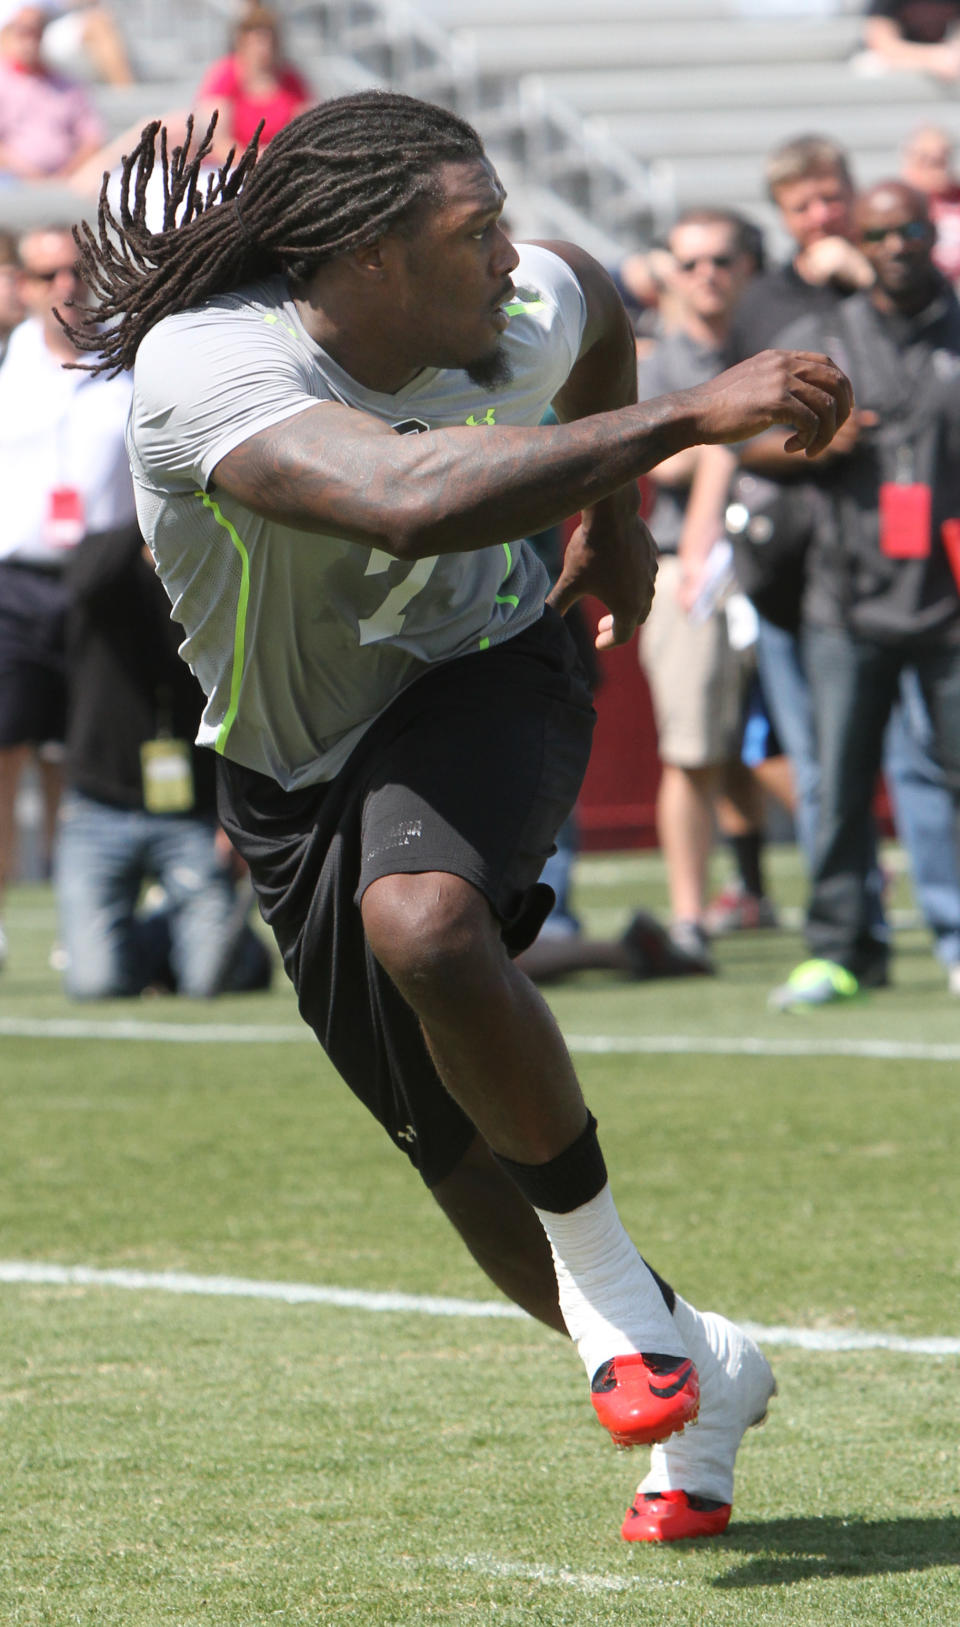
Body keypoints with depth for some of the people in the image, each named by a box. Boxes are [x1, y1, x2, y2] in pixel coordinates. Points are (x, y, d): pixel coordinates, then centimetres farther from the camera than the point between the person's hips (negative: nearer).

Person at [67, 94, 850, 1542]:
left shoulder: (522, 320, -17)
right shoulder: (201, 371, -33)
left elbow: (595, 295, 12)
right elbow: (411, 497, -52)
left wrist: (615, 514, 18)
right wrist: (689, 419, -50)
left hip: (480, 679, 0)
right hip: (294, 772, 0)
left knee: (423, 923, -35)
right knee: (468, 1155, 5)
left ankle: (602, 1259, -14)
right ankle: (698, 1376, 30)